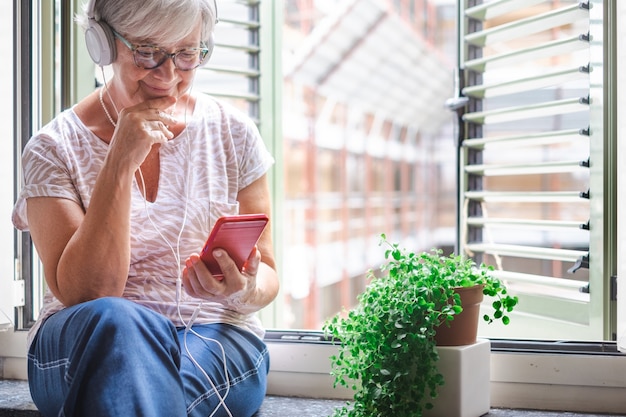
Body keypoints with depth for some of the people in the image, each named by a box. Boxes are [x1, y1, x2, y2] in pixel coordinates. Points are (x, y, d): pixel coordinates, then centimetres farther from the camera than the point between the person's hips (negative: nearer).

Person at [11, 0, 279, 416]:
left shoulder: (233, 134, 3)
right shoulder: (55, 147, -2)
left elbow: (266, 276, 6)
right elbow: (81, 294, -13)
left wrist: (244, 291, -19)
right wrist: (119, 165, -20)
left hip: (216, 339, 0)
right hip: (80, 345, 1)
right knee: (115, 320, -35)